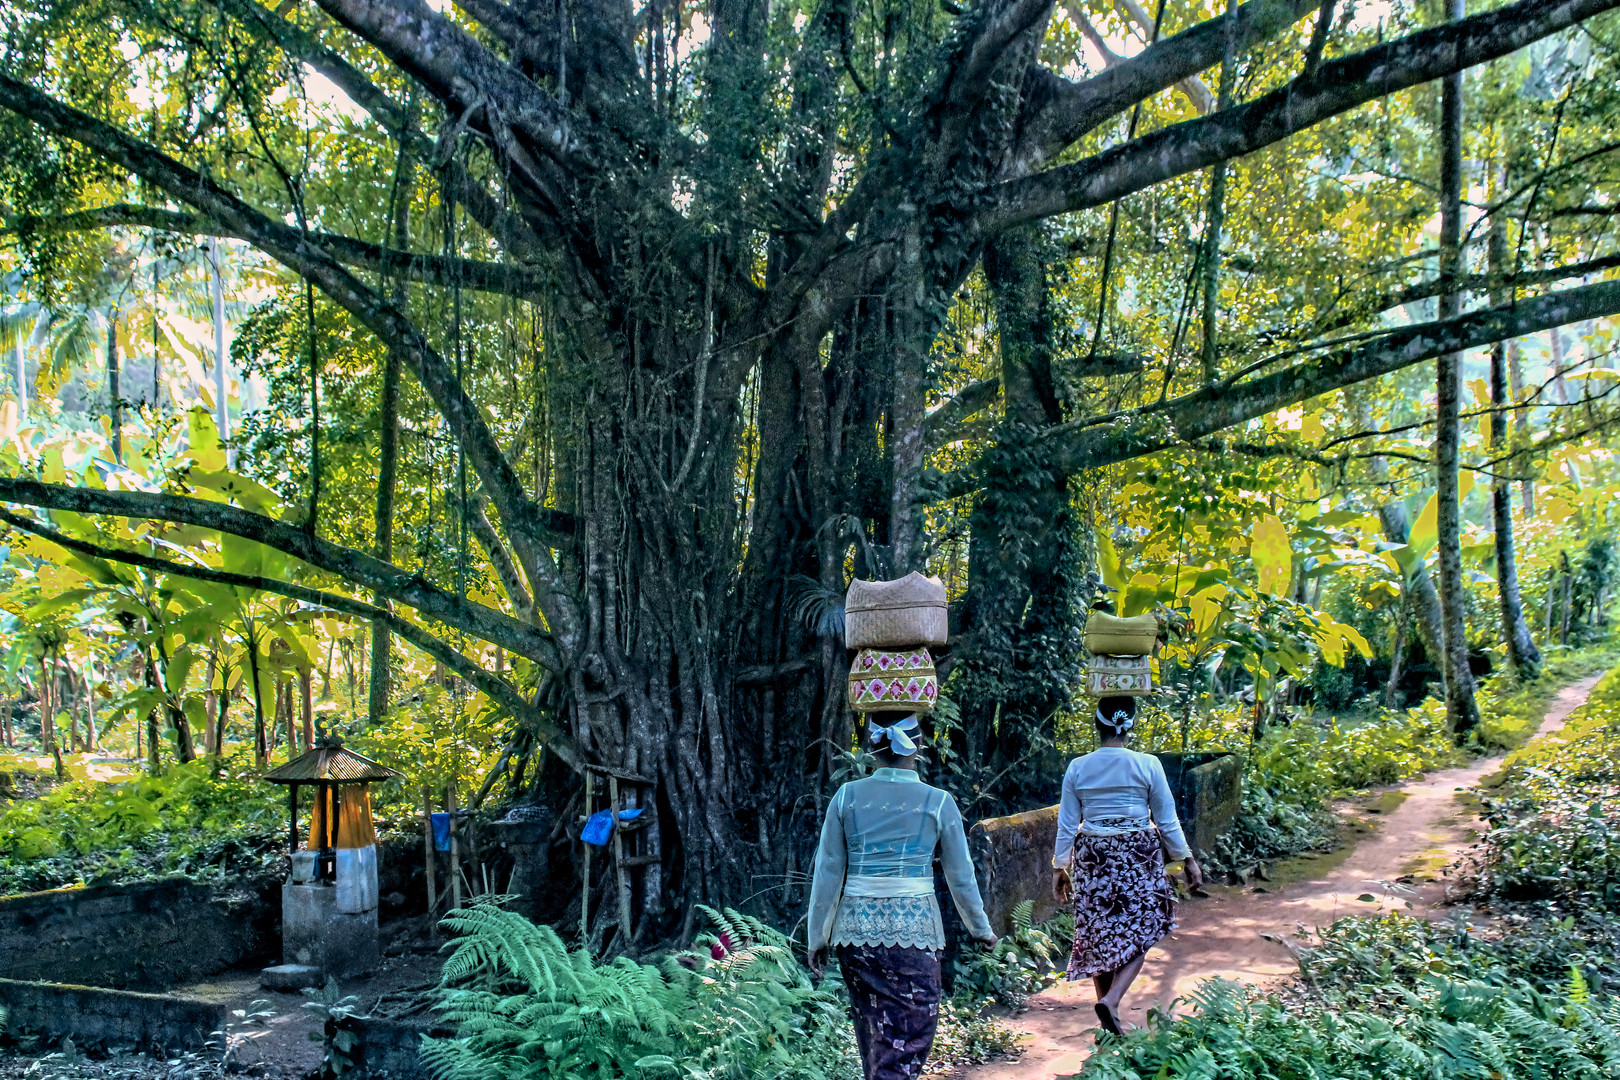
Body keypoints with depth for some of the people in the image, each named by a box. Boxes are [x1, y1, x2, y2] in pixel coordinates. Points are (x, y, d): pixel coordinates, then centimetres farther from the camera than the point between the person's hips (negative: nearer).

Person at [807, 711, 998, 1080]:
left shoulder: (847, 797, -1)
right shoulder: (938, 803, -4)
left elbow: (827, 873, 1)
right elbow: (961, 877, 3)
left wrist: (817, 937, 10)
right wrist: (981, 929, 18)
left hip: (856, 927, 3)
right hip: (914, 928, -3)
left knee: (874, 1033, 19)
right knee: (907, 1040, 3)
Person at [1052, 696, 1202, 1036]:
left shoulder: (1077, 768, -3)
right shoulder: (1147, 765, -8)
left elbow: (1067, 825, 1)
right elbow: (1167, 821, -2)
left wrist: (1060, 868, 10)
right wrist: (1187, 859, 9)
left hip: (1093, 858, 2)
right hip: (1139, 856, -2)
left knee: (1100, 935, 12)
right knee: (1137, 936, 7)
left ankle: (1109, 1021, 18)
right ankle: (1111, 1000, -14)